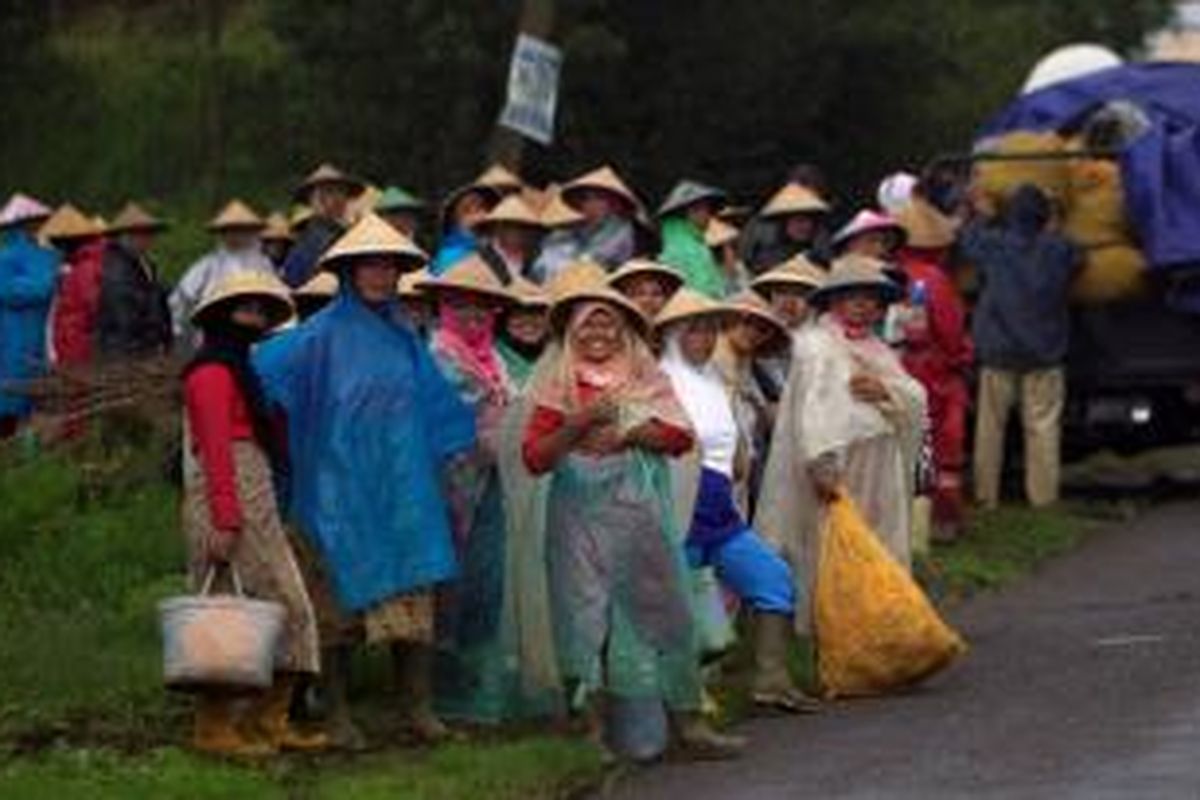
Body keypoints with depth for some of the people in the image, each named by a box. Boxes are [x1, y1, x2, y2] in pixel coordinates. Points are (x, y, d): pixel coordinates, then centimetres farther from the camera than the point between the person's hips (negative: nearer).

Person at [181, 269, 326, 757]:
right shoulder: (213, 372, -9)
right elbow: (216, 450, -16)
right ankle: (215, 727, -4)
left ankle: (268, 721, 8)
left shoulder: (241, 370, 22)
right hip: (228, 501, -10)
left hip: (256, 505, 10)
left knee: (287, 608, 7)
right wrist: (226, 520, -22)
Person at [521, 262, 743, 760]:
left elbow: (680, 437, 1)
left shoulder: (646, 378, 11)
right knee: (586, 614, -4)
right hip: (582, 512, -2)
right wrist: (580, 424, -17)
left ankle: (687, 722, 5)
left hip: (640, 511, 2)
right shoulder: (559, 386, 4)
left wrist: (628, 434, -11)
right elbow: (534, 457, -5)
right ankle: (594, 730, 1)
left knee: (664, 608, 1)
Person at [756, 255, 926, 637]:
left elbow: (916, 399, 10)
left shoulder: (879, 352, 21)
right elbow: (811, 407, -19)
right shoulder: (817, 347, -5)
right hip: (835, 477, -8)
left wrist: (886, 390, -13)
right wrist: (821, 464, -33)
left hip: (877, 480, 8)